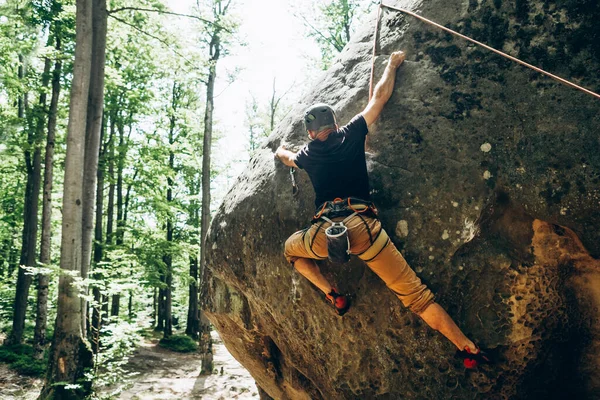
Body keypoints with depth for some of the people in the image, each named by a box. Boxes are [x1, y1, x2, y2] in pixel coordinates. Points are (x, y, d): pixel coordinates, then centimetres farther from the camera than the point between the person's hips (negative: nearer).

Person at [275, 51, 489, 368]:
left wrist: (280, 151, 69)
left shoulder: (308, 153, 19)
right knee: (413, 293, 3)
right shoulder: (350, 134, 13)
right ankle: (468, 350, -1)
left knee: (291, 249, 34)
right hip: (363, 226, 0)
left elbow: (287, 158, 45)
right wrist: (392, 64, 37)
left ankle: (332, 295, 15)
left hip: (324, 234, 1)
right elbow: (380, 96, 21)